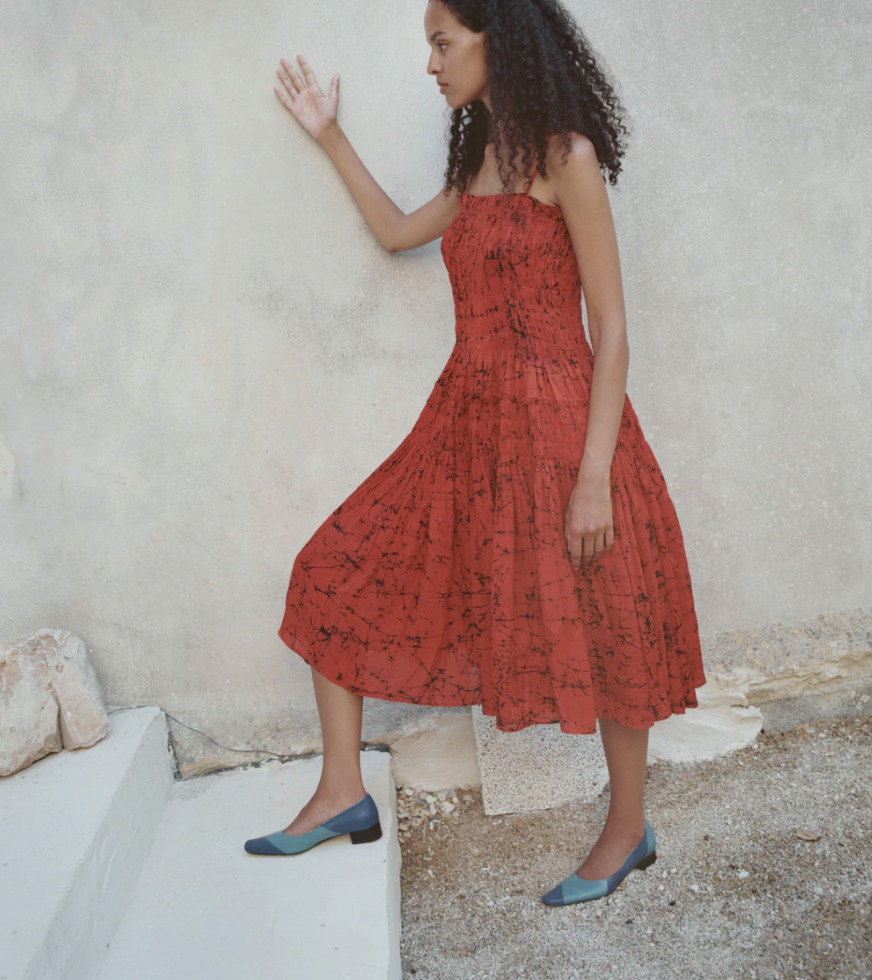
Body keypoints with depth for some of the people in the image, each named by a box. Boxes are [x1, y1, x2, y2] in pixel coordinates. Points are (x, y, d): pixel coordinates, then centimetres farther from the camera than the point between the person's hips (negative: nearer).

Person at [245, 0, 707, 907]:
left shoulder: (566, 156, -10)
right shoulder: (478, 162, 14)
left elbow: (610, 330, -14)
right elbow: (396, 231, 30)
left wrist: (593, 476, -19)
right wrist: (330, 137, 28)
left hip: (553, 419, -8)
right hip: (468, 421, 8)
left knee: (597, 627, 5)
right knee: (338, 574, 5)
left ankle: (627, 828, 26)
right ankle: (342, 793, 15)